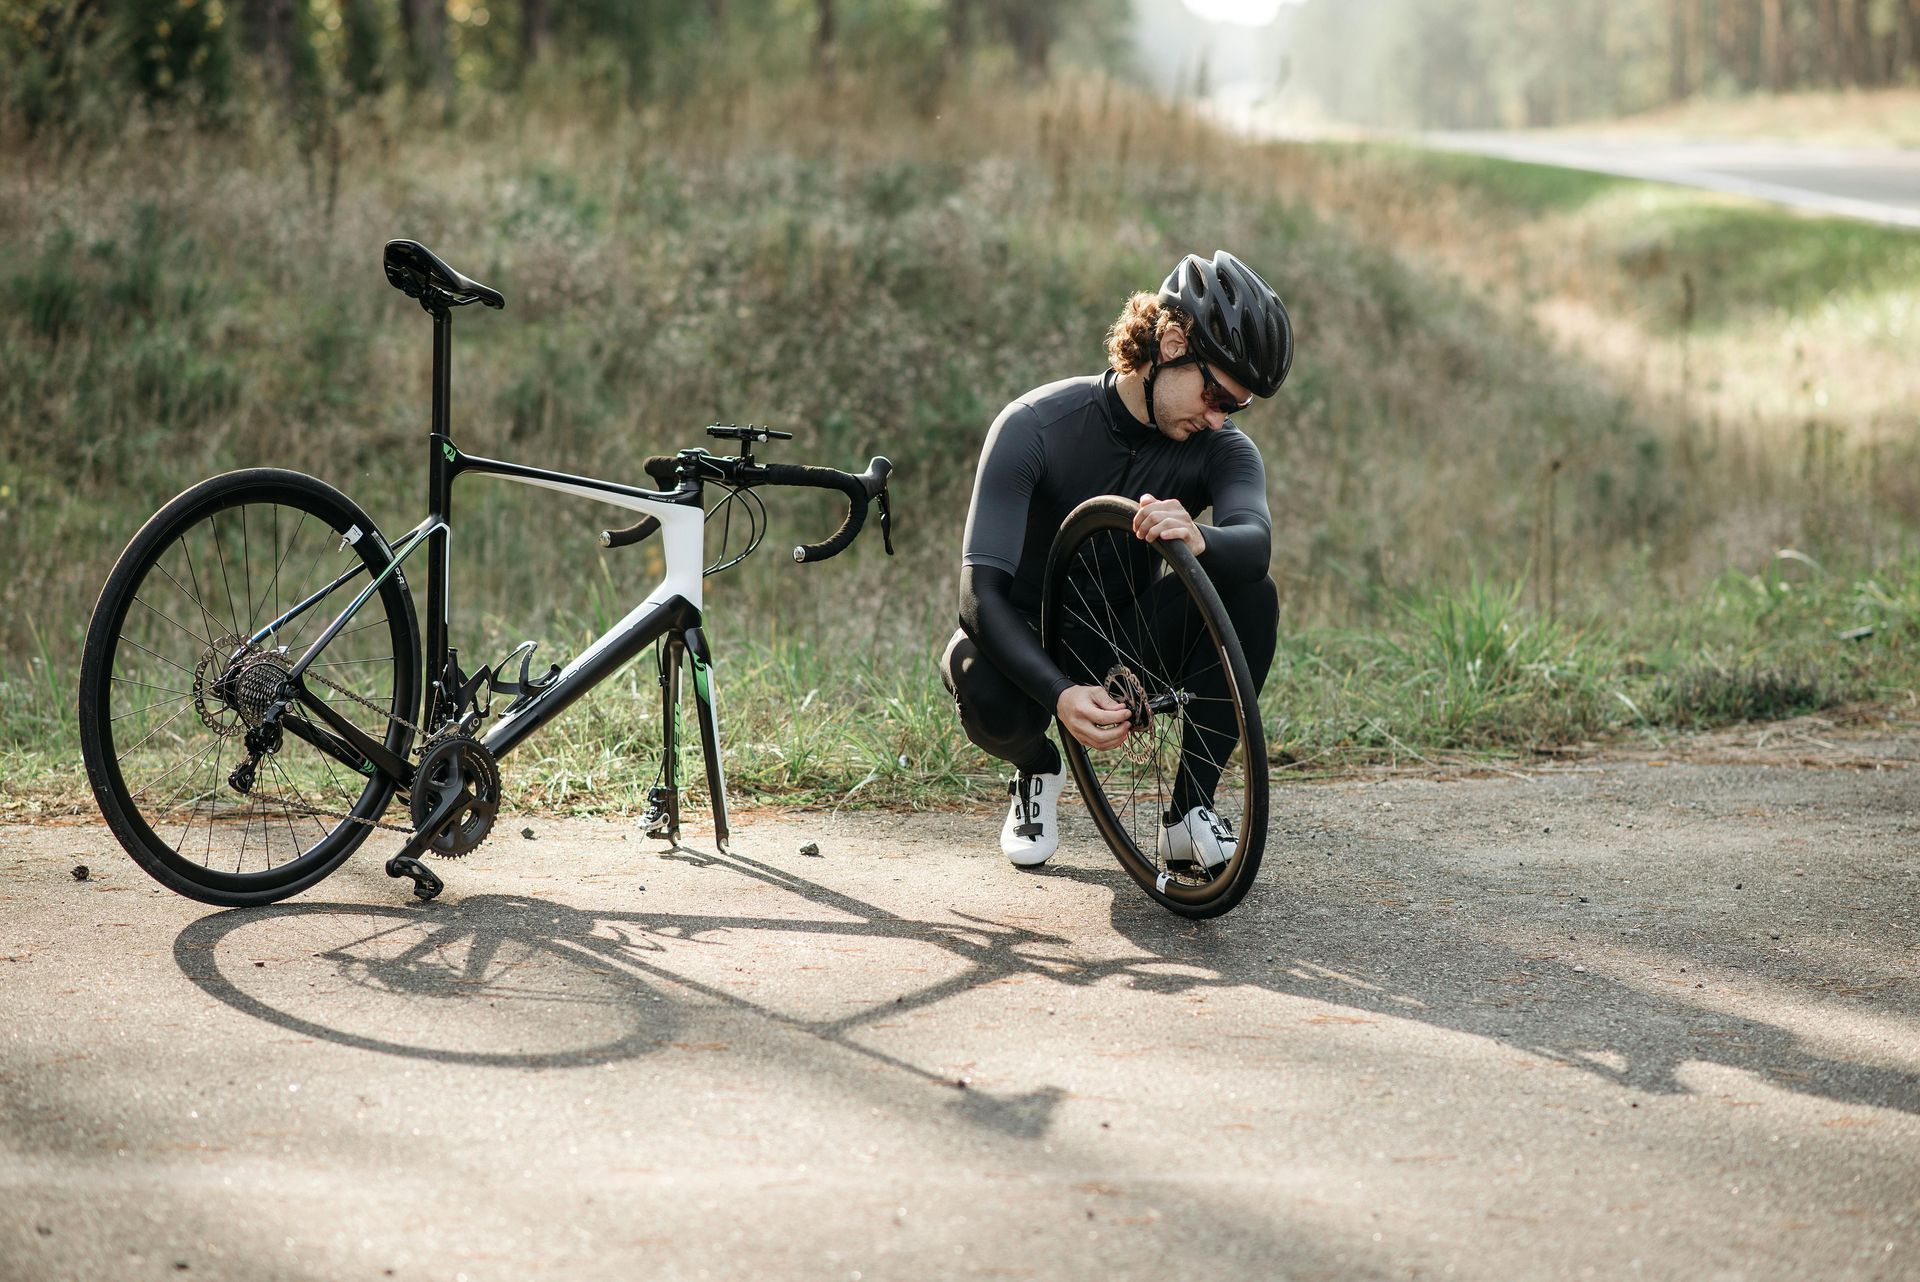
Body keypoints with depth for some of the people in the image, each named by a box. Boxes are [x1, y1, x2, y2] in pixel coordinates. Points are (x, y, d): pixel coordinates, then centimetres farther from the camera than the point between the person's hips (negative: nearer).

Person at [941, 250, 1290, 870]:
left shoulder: (1221, 448, -13)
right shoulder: (1034, 428, -22)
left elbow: (1255, 540, -36)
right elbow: (983, 593, -30)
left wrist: (1200, 539, -62)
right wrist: (1060, 695, -47)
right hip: (1030, 641, -3)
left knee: (1253, 596, -26)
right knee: (987, 694, -39)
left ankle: (1190, 809, -13)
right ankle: (1037, 770, 0)